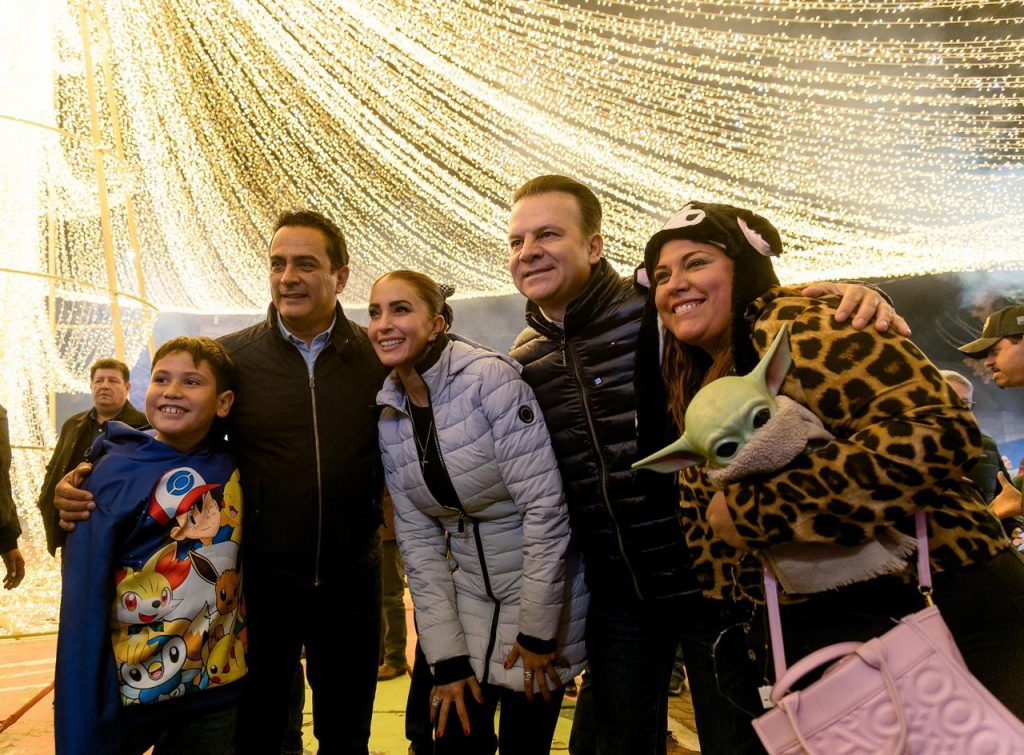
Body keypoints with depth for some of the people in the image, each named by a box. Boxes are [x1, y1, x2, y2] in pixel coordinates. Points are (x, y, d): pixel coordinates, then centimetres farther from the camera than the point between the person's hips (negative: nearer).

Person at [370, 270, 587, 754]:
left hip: (541, 593, -5)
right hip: (470, 599, 5)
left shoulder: (489, 378, -19)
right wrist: (446, 656, -4)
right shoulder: (390, 417, 0)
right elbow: (418, 540, 0)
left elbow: (545, 506, -21)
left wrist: (537, 629, -17)